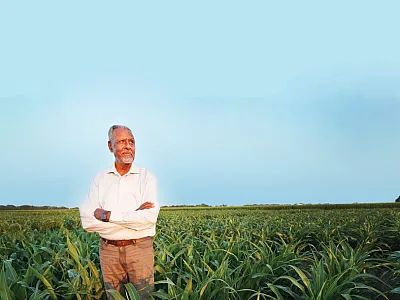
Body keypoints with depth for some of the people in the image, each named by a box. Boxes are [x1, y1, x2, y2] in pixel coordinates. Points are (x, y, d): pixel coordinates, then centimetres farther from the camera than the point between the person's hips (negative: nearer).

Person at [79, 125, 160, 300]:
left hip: (140, 248, -2)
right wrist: (133, 216, -16)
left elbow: (149, 217, -19)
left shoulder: (147, 177, -4)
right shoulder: (100, 179, 2)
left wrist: (107, 215, -17)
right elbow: (87, 221, -9)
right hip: (108, 250, 2)